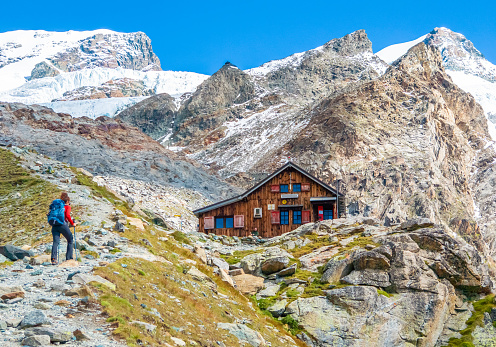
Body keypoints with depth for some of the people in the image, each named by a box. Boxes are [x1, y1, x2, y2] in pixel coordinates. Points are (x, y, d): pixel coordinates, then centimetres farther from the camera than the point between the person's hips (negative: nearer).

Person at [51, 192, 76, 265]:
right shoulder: (67, 206, 10)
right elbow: (67, 215, -7)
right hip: (63, 224, -4)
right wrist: (72, 223, 2)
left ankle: (53, 258, -21)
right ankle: (69, 258, 8)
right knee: (70, 240, 13)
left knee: (55, 242, -1)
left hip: (54, 226, 4)